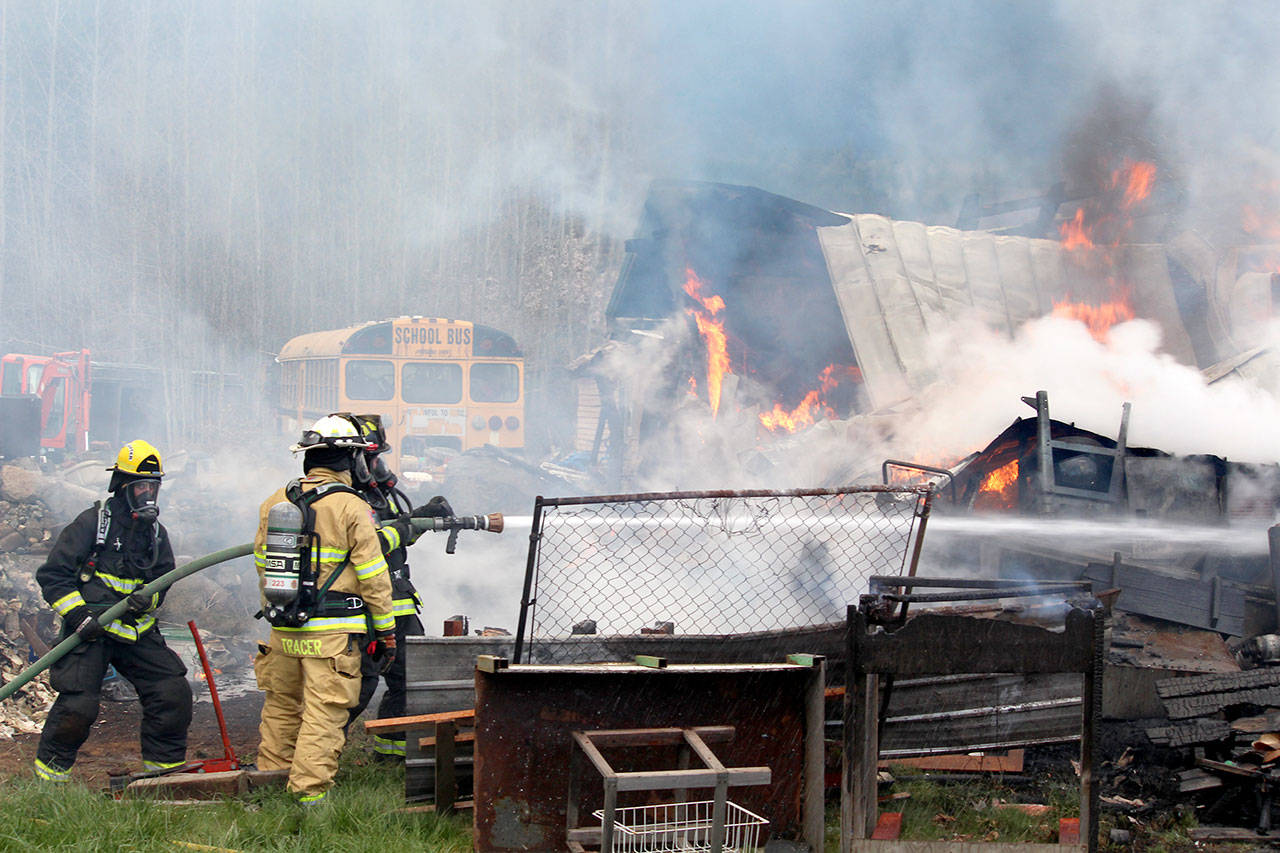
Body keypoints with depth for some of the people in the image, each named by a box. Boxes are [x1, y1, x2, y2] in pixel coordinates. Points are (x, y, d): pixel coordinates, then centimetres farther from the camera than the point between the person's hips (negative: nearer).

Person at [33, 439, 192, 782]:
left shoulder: (156, 531, 12)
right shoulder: (92, 522, -6)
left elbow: (163, 579, 16)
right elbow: (52, 575, -7)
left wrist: (149, 597, -8)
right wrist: (79, 616, -16)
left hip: (137, 631, 5)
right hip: (90, 631, -5)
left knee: (174, 691, -3)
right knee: (78, 705, -13)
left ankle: (166, 766, 12)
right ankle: (50, 770, 10)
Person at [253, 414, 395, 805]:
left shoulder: (274, 503, 7)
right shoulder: (351, 508, -10)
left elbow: (262, 565, 16)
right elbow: (373, 577, -8)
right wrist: (386, 631, 0)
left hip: (282, 629, 6)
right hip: (332, 632, -6)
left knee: (281, 706, 18)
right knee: (323, 713, -3)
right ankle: (309, 790, -5)